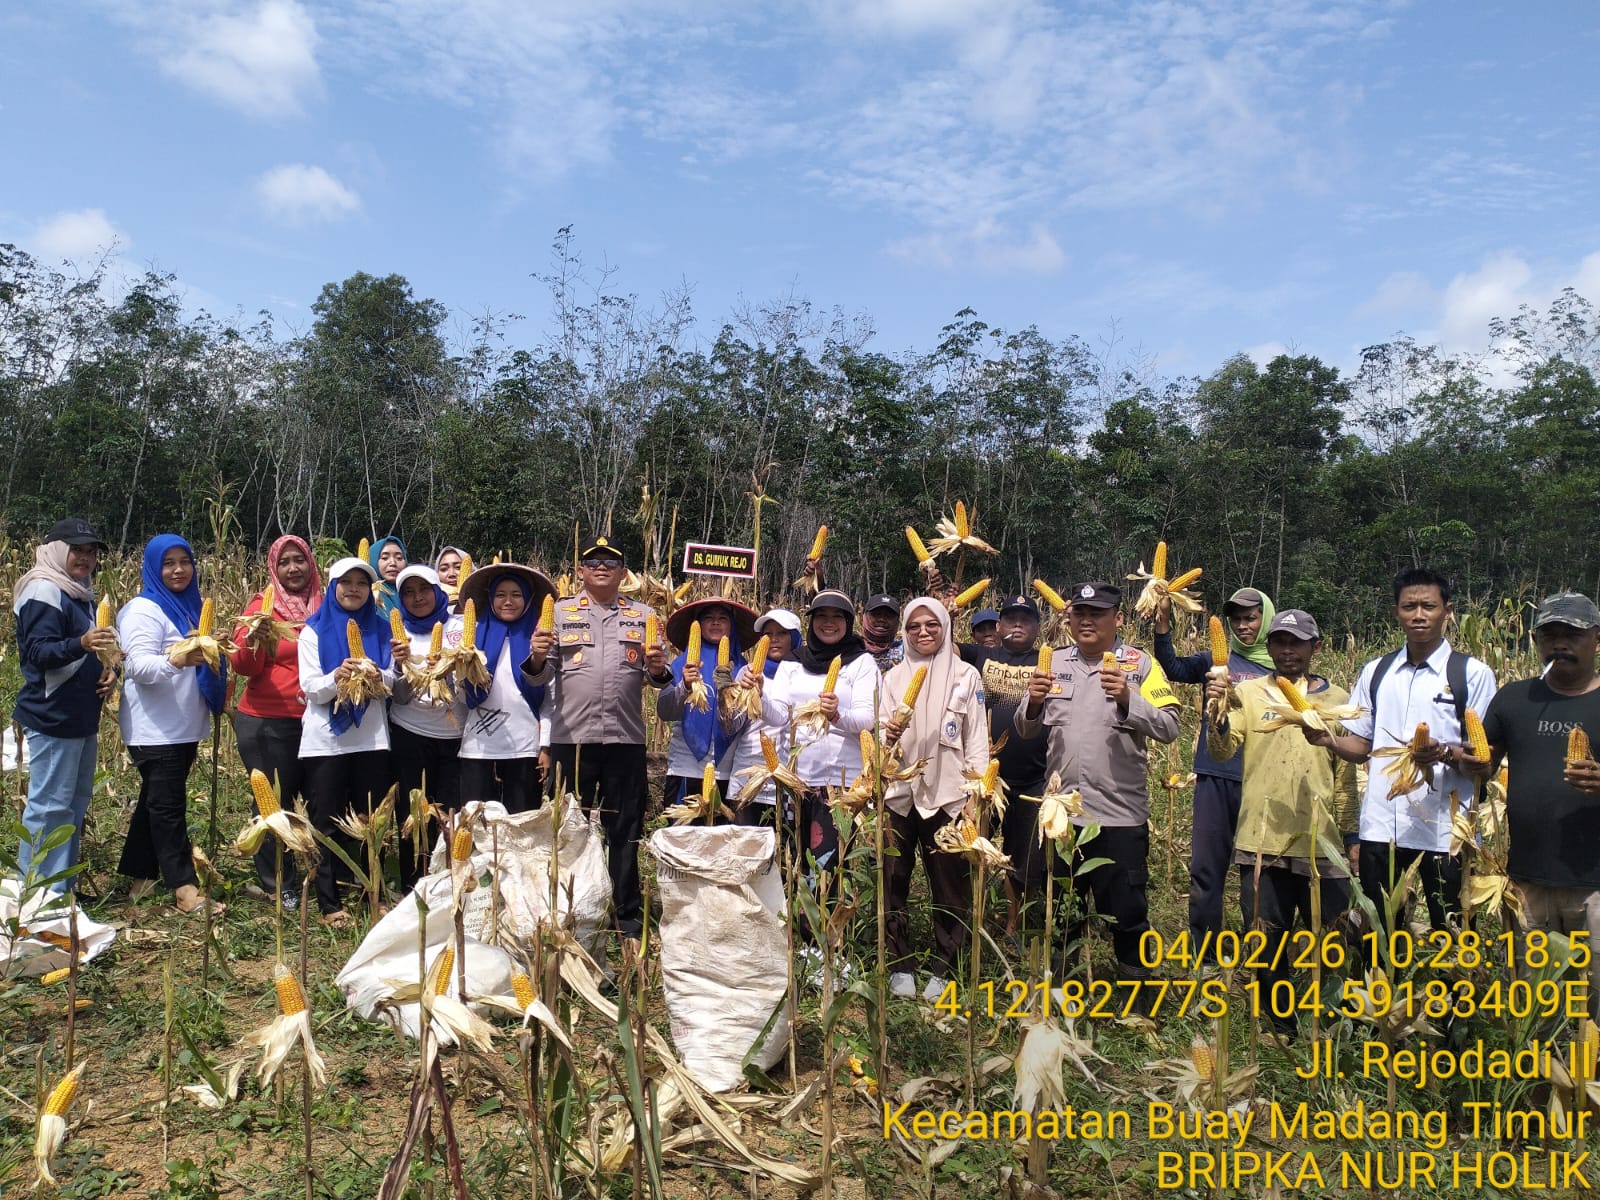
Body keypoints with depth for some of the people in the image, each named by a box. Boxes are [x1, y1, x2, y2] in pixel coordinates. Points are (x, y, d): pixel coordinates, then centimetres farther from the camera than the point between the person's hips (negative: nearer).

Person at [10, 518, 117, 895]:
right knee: (49, 805, -6)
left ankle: (63, 887, 23)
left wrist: (105, 670, 5)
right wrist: (82, 644, -39)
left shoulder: (80, 594, 15)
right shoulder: (44, 592, -13)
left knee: (76, 801, 14)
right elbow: (37, 652, -21)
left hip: (80, 717, 10)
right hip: (52, 718, -10)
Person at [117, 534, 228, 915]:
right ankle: (184, 887, -7)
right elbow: (139, 665, -24)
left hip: (185, 726, 8)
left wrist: (212, 653, 7)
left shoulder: (191, 606, 13)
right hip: (155, 729, -8)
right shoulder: (144, 609, -11)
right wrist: (177, 660, -42)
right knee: (168, 805, -7)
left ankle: (138, 874, 25)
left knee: (157, 802, 15)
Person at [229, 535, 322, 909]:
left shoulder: (324, 606, 6)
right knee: (275, 803, 5)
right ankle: (278, 885, 18)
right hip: (267, 723, -3)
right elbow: (243, 665, -11)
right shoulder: (262, 605, -4)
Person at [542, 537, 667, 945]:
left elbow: (657, 677, 11)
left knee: (624, 830, 7)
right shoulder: (560, 613, 10)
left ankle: (628, 915, 16)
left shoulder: (643, 616, 12)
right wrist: (537, 659, -17)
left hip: (625, 738, 1)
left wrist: (657, 670, -11)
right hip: (571, 737, 0)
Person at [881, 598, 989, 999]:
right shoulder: (894, 677, 11)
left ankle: (944, 970, 15)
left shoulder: (966, 676, 5)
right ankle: (900, 966, 16)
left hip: (948, 794, -2)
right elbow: (881, 732, 10)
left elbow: (978, 738, 4)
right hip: (899, 792, 2)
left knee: (950, 887, 2)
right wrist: (889, 736, -13)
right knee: (893, 883, 2)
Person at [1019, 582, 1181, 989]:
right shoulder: (1055, 663, 9)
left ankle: (1136, 991, 24)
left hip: (1120, 814, -4)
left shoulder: (1140, 664, -2)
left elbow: (1169, 728, -10)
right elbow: (1027, 730, 11)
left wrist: (1128, 700, -25)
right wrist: (1033, 702, -10)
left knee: (1126, 911, 6)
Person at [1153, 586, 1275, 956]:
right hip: (1216, 777, 0)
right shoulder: (1216, 659, 5)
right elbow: (1174, 668, -13)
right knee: (1206, 867, 4)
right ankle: (1202, 952, 16)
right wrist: (1162, 625, -26)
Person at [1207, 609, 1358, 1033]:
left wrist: (1352, 836, 9)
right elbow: (1222, 752, -8)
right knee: (1267, 943, 8)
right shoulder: (1249, 693, 4)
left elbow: (1346, 774, 11)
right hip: (1263, 839, 0)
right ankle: (1281, 1026, 26)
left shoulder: (1336, 700, 7)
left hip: (1321, 842, 1)